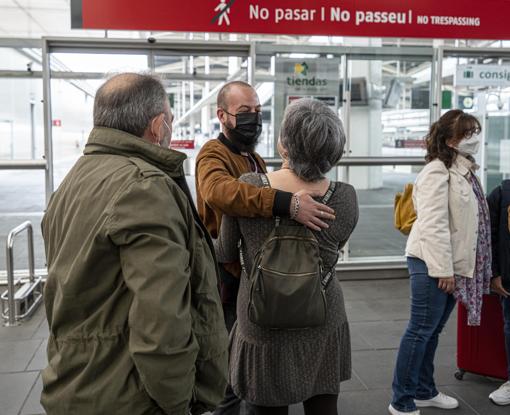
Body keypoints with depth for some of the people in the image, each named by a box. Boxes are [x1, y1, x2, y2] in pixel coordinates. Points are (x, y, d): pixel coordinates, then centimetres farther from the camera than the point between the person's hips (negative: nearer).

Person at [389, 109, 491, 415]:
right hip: (432, 263, -9)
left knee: (433, 331, 16)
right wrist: (442, 269, -22)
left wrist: (453, 267, 12)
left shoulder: (466, 172, 15)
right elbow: (433, 224, -20)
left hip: (454, 264, 9)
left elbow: (470, 222, 16)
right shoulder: (437, 171, -14)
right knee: (421, 330, -3)